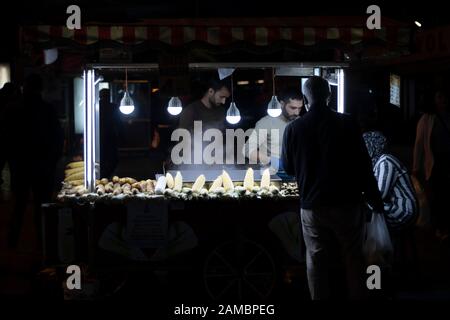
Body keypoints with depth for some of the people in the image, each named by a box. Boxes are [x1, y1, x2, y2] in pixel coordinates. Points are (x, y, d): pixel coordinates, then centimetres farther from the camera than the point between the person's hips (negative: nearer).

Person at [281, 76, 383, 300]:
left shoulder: (293, 129, -6)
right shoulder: (347, 124, -9)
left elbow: (288, 168, 7)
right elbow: (363, 165, -6)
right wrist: (375, 200, 4)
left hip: (311, 206, 1)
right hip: (346, 203, 0)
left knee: (316, 261, 10)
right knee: (354, 258, 13)